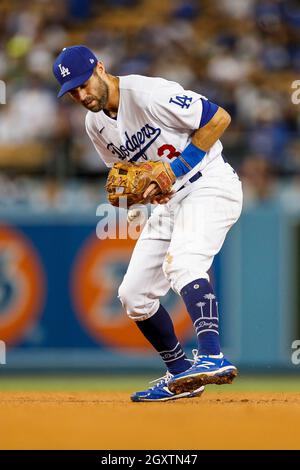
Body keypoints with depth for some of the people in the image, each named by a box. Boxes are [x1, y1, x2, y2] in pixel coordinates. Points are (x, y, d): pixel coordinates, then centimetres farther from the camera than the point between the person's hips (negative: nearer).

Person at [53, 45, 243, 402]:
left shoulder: (148, 93, -19)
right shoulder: (95, 124, 6)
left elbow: (219, 118, -18)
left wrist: (175, 170, -20)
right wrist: (145, 189, -6)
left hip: (209, 186, -9)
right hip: (169, 200, 9)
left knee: (181, 262, -34)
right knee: (133, 295, 5)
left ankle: (212, 358, -48)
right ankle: (181, 376, 19)